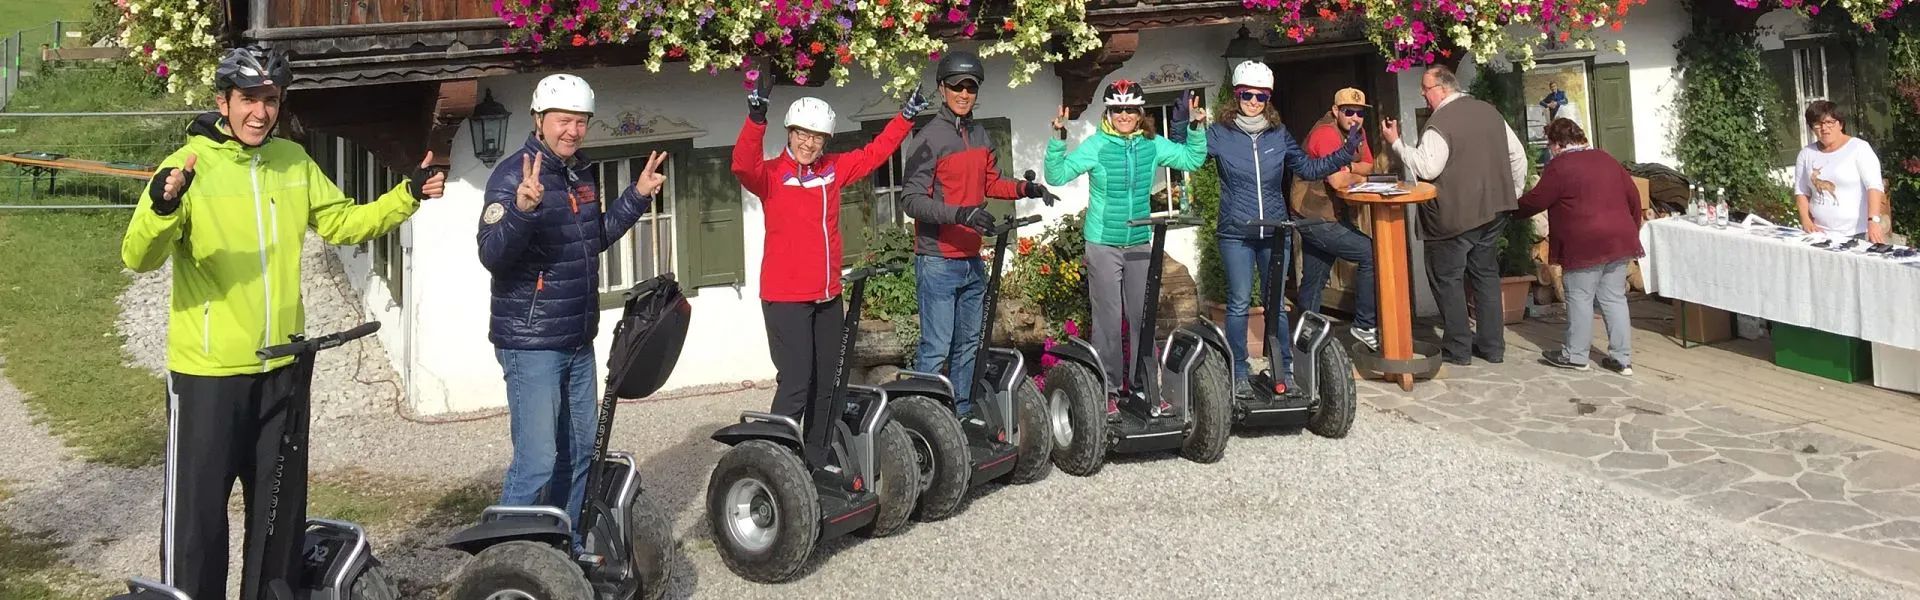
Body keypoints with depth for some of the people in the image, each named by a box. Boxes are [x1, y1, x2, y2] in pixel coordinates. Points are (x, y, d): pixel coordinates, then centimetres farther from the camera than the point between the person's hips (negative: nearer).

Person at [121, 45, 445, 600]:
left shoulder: (293, 162, 6)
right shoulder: (189, 166, -11)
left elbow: (343, 223, 12)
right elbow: (139, 258, -20)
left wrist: (407, 195, -1)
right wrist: (161, 207, -41)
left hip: (281, 368, 5)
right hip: (207, 371, -5)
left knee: (281, 508, 17)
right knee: (197, 509, 3)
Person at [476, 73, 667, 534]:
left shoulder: (582, 172, 10)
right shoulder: (514, 174, -15)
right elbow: (491, 254, -26)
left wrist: (637, 195, 18)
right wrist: (522, 209, -43)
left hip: (578, 341, 9)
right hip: (531, 344, -9)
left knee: (580, 451, 17)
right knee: (536, 461, -11)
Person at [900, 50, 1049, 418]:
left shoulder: (980, 135, 13)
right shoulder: (928, 139, -11)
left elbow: (991, 183, 24)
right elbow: (913, 200, -17)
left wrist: (1023, 188, 5)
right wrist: (959, 213, -30)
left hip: (972, 260, 8)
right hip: (938, 261, -8)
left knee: (968, 344, 14)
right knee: (936, 349, -8)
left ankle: (962, 414, 25)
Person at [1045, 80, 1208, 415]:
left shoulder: (1153, 146, 4)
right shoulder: (1096, 147, -7)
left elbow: (1192, 160, 16)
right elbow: (1056, 175, -12)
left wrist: (1196, 129, 2)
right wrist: (1058, 139, -24)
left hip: (1140, 243, 4)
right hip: (1103, 245, -4)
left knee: (1144, 317, 8)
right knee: (1108, 319, -1)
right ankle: (1107, 390, 7)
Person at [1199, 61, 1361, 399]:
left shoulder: (1279, 135, 6)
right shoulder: (1220, 133, -3)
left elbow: (1308, 168, 13)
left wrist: (1344, 155, 5)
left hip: (1275, 233, 2)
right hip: (1235, 235, -2)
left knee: (1275, 304, 10)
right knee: (1239, 304, 2)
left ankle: (1284, 371, 20)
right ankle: (1239, 375, 12)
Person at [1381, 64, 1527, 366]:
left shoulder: (1440, 121, -16)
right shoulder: (1489, 111, 8)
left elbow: (1427, 168, -21)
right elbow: (1517, 154, 13)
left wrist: (1396, 142, -13)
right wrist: (1513, 192, 22)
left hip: (1454, 215, -7)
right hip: (1493, 209, 7)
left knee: (1447, 277, 4)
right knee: (1486, 274, 16)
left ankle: (1457, 348, 5)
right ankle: (1492, 346, 19)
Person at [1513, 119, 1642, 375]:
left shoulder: (1559, 166, -7)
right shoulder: (1607, 160, 15)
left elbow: (1535, 201, -5)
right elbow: (1633, 196, 17)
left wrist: (1513, 210, 13)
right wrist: (1632, 230, 25)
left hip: (1585, 245, -7)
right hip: (1619, 239, 7)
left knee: (1580, 298, 2)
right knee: (1615, 298, 9)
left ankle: (1575, 355, 9)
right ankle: (1622, 357, 10)